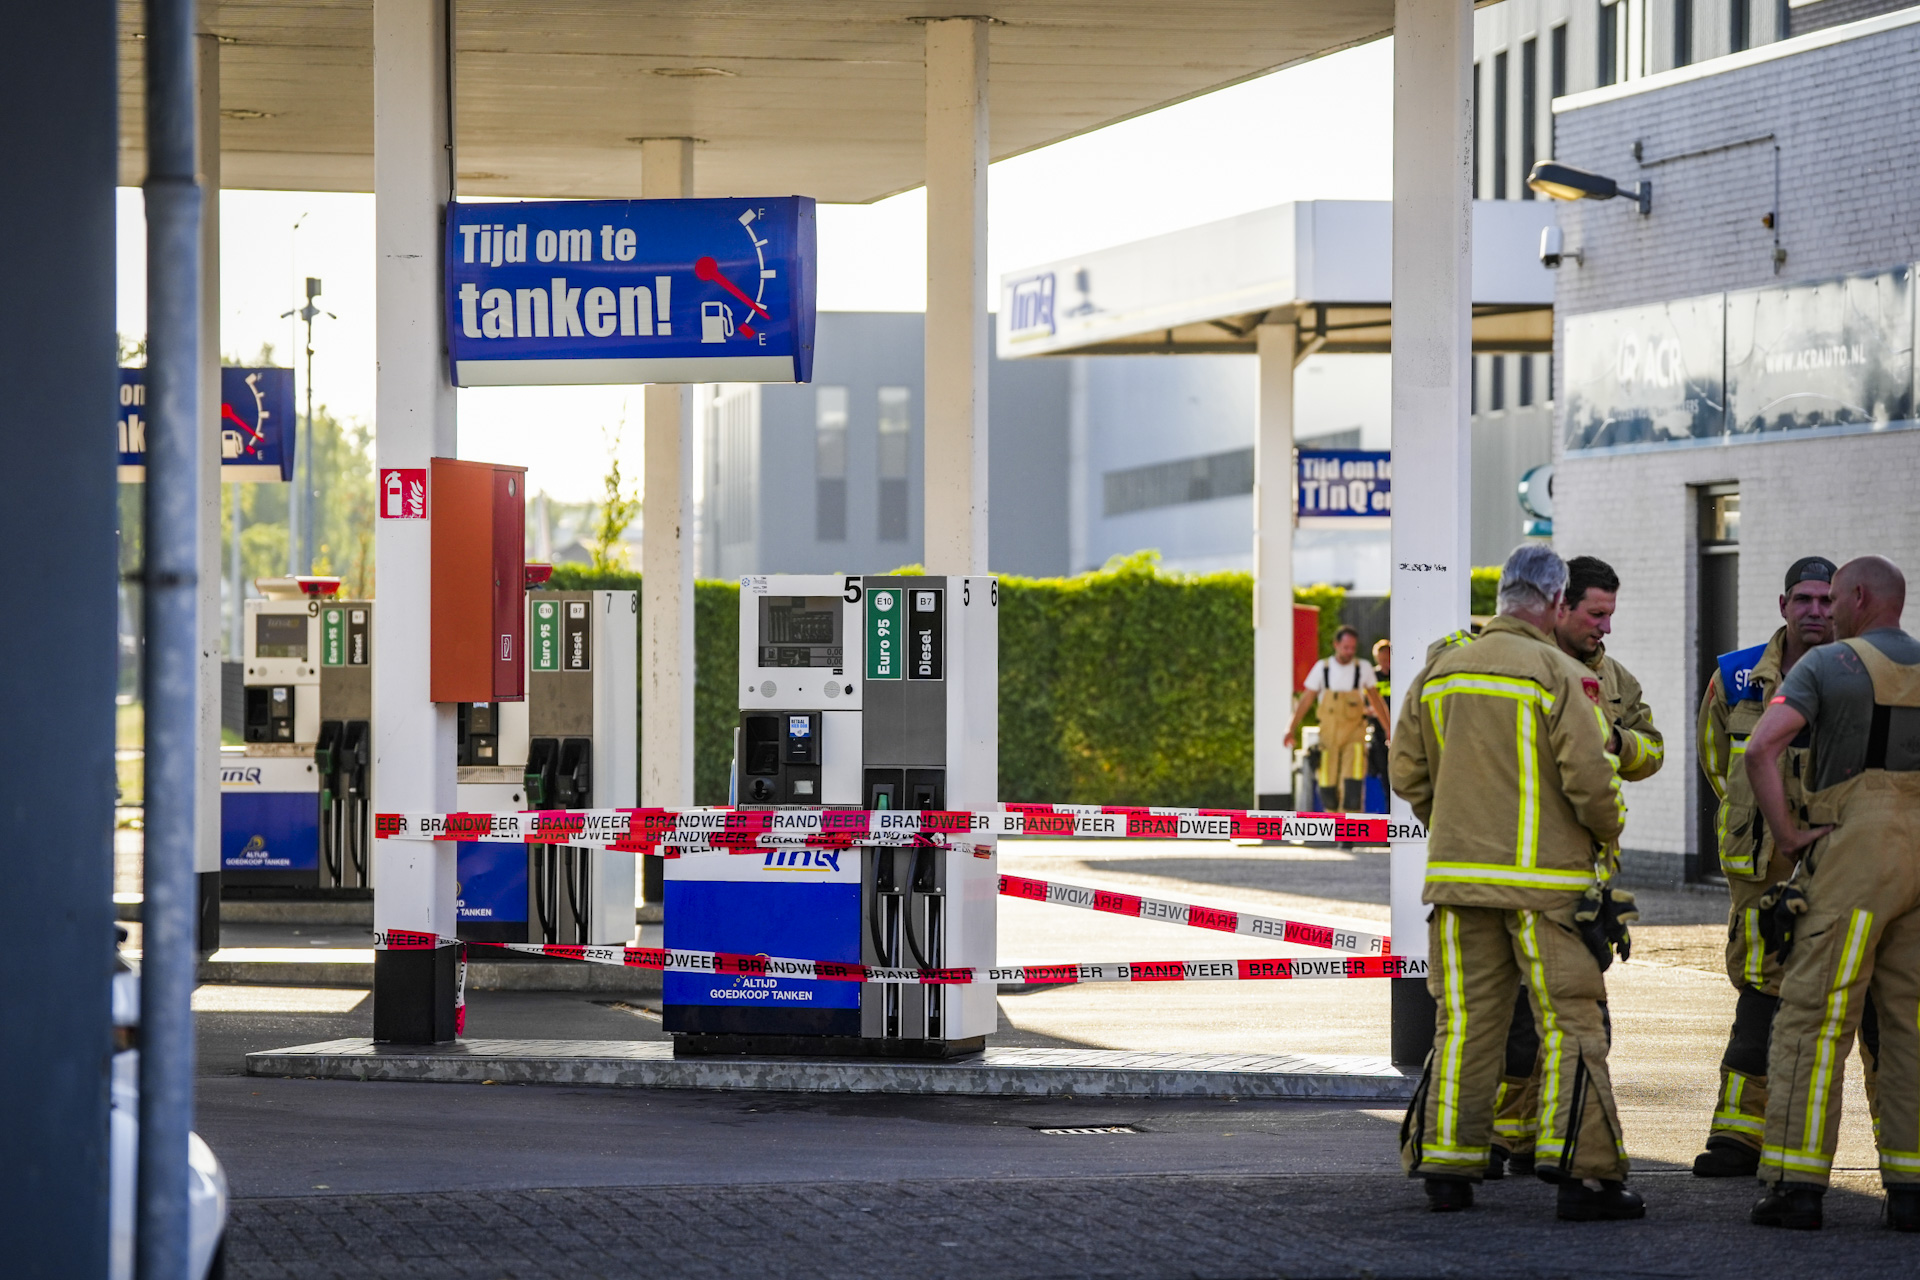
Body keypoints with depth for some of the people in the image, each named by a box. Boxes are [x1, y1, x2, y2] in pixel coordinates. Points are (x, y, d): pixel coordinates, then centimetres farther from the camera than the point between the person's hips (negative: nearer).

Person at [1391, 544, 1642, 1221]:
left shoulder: (1440, 670, 7)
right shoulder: (1562, 676, -10)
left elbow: (1408, 771, 11)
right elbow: (1589, 776, -14)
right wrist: (1608, 829, 6)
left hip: (1458, 875, 5)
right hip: (1548, 879, -5)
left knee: (1464, 1021, 10)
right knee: (1570, 1023, -1)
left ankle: (1445, 1165, 9)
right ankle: (1584, 1173, -6)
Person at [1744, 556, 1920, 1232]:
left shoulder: (1828, 663, -1)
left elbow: (1761, 749, -14)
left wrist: (1787, 834, -8)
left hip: (1853, 849, -5)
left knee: (1813, 1018, -3)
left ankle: (1796, 1182, -8)